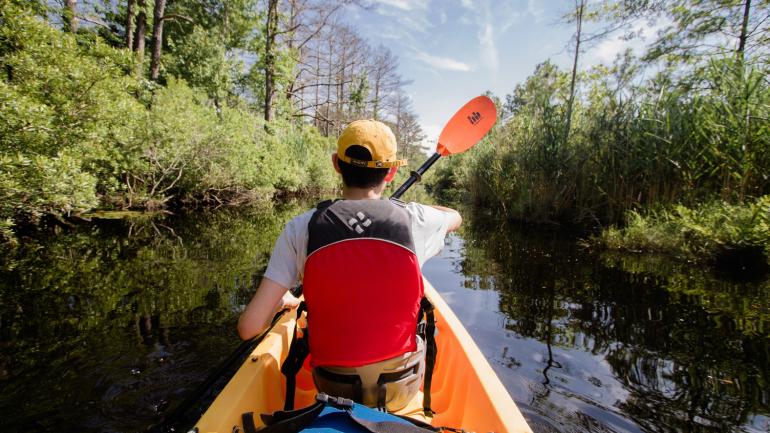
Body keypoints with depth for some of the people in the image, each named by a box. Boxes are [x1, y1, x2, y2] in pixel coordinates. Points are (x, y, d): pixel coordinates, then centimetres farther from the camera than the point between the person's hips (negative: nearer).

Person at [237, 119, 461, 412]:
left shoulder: (300, 229, -16)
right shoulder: (412, 219, -15)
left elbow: (248, 327, -16)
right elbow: (455, 218, 11)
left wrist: (282, 300, 6)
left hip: (333, 391, 1)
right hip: (403, 390, 0)